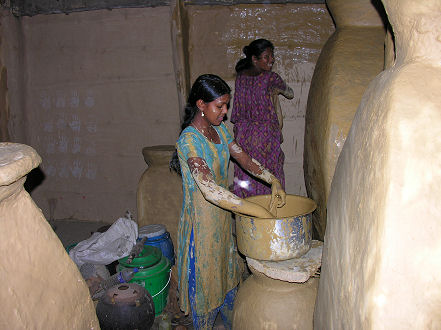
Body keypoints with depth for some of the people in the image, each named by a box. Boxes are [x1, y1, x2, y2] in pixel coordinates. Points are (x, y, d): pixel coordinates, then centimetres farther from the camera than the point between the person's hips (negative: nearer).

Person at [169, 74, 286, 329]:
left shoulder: (219, 129, 1)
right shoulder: (189, 140, -25)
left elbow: (245, 158, 12)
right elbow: (210, 191, -34)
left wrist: (274, 181, -3)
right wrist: (259, 211, -32)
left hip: (223, 214, 8)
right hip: (202, 220, -8)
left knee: (228, 273, 23)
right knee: (206, 281, 10)